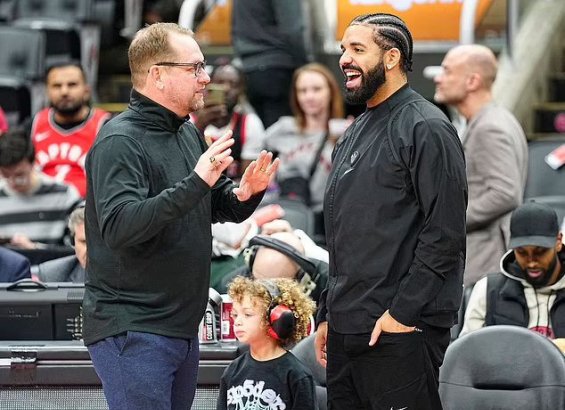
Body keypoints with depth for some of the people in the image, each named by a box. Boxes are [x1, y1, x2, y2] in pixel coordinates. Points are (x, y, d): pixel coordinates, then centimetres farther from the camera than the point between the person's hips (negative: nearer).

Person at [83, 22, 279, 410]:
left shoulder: (189, 134, 12)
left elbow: (220, 207, 21)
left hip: (183, 328, 9)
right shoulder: (120, 142, -14)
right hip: (132, 332, -9)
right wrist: (195, 183, -33)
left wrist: (244, 195, -3)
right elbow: (119, 226, -27)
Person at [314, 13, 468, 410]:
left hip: (399, 332, -8)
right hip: (347, 330, 8)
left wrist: (402, 312, -19)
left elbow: (445, 233, -16)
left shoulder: (426, 129, -9)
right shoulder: (356, 133, 19)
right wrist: (328, 313, 18)